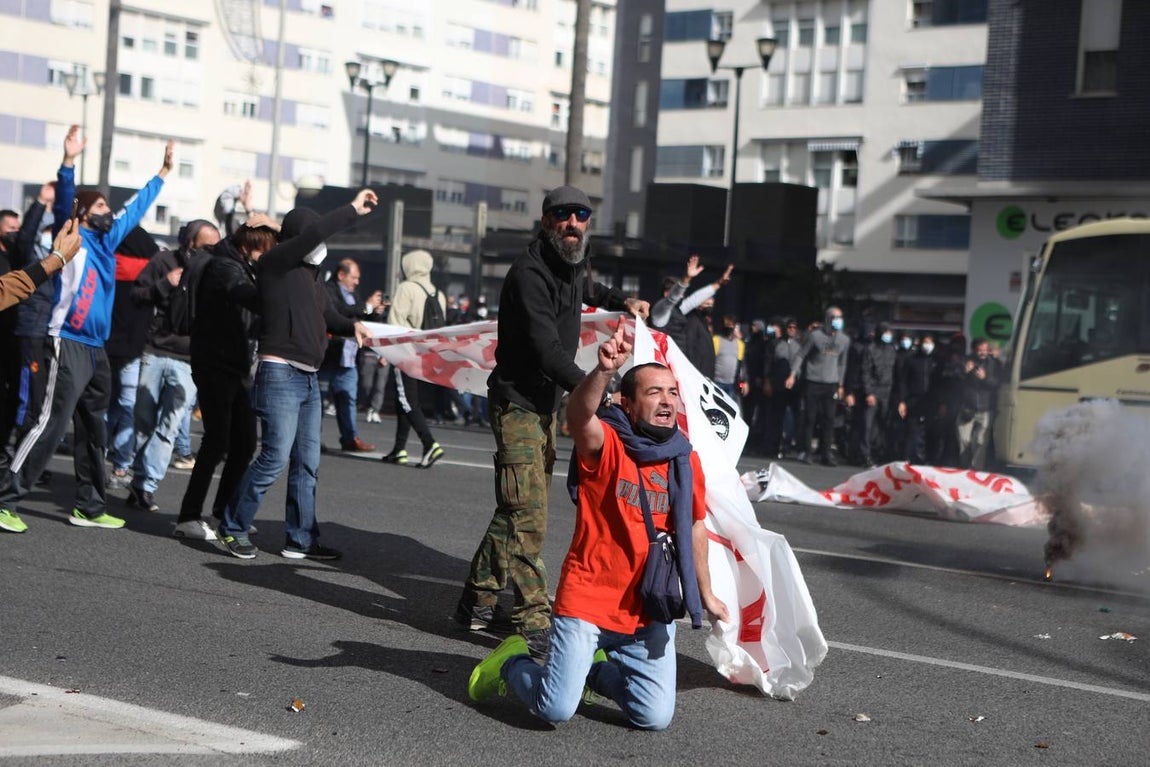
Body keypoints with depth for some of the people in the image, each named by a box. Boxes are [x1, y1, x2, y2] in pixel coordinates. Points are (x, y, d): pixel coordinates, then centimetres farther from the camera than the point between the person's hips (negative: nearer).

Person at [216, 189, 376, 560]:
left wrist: (352, 326, 7)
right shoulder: (274, 264, -6)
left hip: (310, 379, 9)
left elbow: (328, 316, 27)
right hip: (281, 374, -9)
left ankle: (301, 539, 16)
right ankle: (232, 529, 3)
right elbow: (312, 233, -19)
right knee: (275, 458, -11)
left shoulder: (311, 276, 18)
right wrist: (352, 210, -13)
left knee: (307, 463, 9)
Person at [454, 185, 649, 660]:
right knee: (527, 514, -13)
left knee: (519, 510, 14)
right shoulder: (530, 274, -21)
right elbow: (547, 350, -31)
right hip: (518, 403, -10)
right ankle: (535, 621, -10)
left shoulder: (573, 267, 9)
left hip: (548, 404, 10)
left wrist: (622, 301, 24)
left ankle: (478, 600, 24)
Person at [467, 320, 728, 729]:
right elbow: (578, 415, -35)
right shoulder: (606, 444, -12)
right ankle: (513, 662, 21)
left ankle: (594, 668, 28)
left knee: (655, 717, -1)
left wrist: (705, 594, 25)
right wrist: (605, 370, -54)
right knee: (556, 709, -13)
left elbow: (694, 527, 18)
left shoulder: (686, 461, 4)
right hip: (587, 601, -5)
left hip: (650, 614, 5)